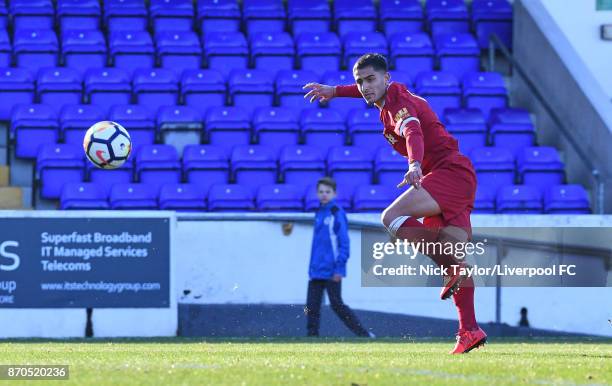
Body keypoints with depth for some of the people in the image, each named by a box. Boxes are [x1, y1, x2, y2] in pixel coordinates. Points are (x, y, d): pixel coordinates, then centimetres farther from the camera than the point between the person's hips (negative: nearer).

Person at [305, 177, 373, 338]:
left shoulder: (337, 213, -10)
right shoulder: (319, 214, 13)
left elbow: (344, 243, -14)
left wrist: (339, 267, -19)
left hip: (331, 271, -7)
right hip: (316, 271, 7)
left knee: (337, 305, -3)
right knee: (312, 307, 3)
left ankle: (364, 335, 4)